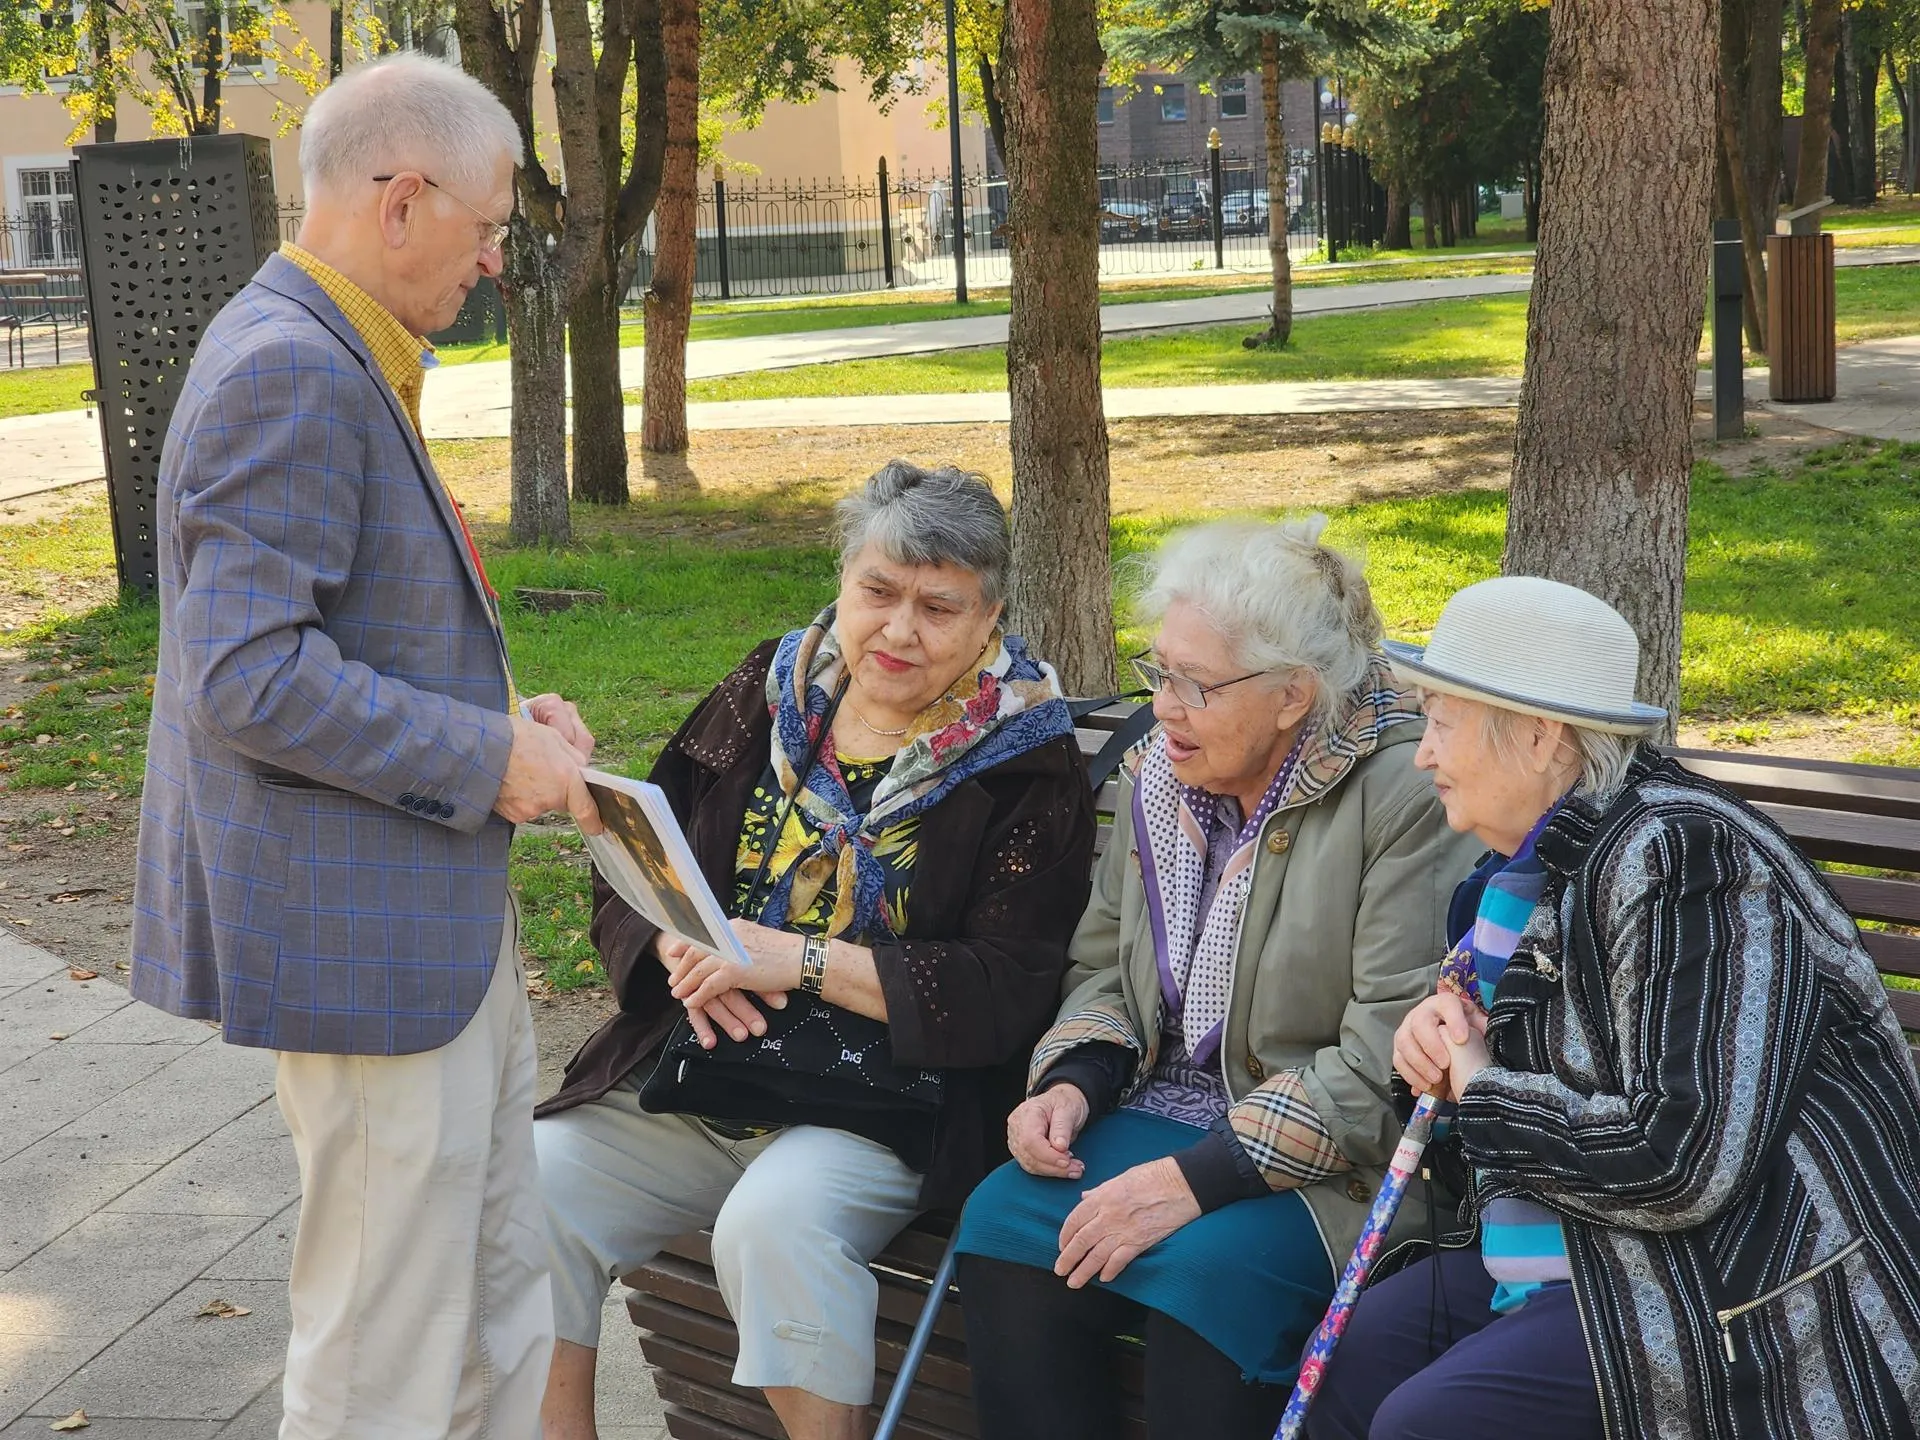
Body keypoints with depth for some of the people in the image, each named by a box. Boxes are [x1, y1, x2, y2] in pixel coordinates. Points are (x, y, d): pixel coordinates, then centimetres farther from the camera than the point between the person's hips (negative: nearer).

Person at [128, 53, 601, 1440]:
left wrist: (495, 710, 8)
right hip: (360, 929, -11)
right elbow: (246, 679, -26)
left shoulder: (341, 360, 14)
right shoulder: (287, 371, -19)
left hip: (442, 917, 11)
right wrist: (487, 758, -17)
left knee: (503, 1323, 18)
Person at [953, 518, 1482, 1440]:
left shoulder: (1405, 796, -16)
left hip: (1335, 1157, -6)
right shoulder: (1160, 775, 7)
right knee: (1004, 1223, -19)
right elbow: (1104, 964, 18)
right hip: (1172, 1109, 6)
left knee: (1206, 1266, -33)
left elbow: (1390, 1059, -21)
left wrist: (1202, 1176, -25)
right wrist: (1073, 1082, -4)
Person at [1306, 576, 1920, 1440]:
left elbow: (1689, 1160, -30)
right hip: (1590, 1260, 10)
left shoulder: (1682, 858, -22)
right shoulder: (1537, 857, 7)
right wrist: (1441, 1031, 0)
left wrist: (1482, 1095, -15)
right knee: (1349, 1364, 3)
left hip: (1749, 1296, -9)